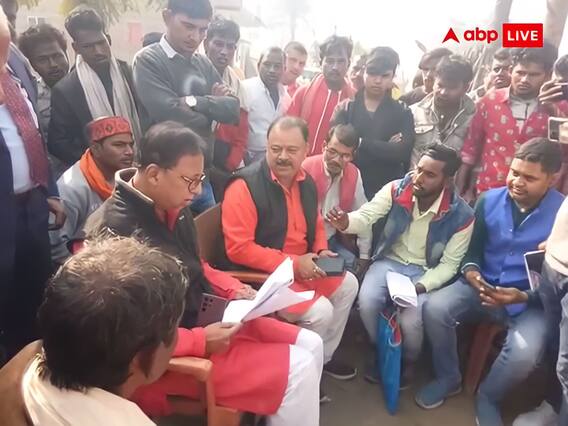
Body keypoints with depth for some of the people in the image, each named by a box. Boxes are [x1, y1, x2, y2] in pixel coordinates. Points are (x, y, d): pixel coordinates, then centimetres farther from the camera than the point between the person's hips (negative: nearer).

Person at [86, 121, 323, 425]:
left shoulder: (173, 208, 0)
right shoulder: (114, 233, -26)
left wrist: (234, 290, 0)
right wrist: (201, 341, -26)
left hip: (207, 318, 9)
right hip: (165, 355, -8)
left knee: (310, 344, 7)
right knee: (297, 371, -14)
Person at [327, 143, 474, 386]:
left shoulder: (462, 216, -15)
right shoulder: (395, 190, -12)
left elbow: (449, 265, -9)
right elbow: (366, 215, -18)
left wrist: (421, 287, -25)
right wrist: (347, 223, -43)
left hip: (427, 272, -1)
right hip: (390, 261, 2)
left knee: (410, 320, -24)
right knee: (367, 303, -23)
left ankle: (409, 361, 16)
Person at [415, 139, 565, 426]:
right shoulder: (490, 200, 0)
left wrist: (524, 297, -24)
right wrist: (470, 270, -12)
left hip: (531, 301, -2)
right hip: (483, 286, 3)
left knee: (524, 353, -30)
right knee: (434, 309, -22)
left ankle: (488, 397, 6)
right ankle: (448, 378, 6)